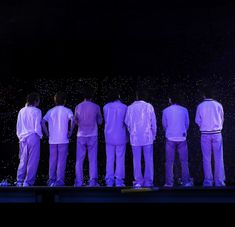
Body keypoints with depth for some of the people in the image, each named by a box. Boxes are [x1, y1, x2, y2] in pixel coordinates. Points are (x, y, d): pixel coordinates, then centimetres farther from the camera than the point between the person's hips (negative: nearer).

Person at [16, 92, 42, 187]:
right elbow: (37, 126, -9)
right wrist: (40, 135, 6)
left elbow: (18, 126, 12)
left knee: (22, 160, 12)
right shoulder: (36, 111, -7)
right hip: (33, 137, -5)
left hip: (23, 138, 6)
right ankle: (28, 182, -1)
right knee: (32, 161, 0)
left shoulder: (21, 111, 9)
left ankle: (19, 181, 10)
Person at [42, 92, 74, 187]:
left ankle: (51, 180, 14)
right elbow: (72, 120, -18)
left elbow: (43, 122, 1)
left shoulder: (50, 111, 10)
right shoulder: (67, 111, 0)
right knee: (62, 160, 0)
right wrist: (70, 132, -10)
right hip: (63, 139, -3)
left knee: (52, 160, 11)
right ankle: (59, 180, 0)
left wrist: (47, 133, 5)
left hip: (52, 140, 4)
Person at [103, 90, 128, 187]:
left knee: (109, 159, 8)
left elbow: (105, 120, 3)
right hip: (120, 136, -2)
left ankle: (109, 181, 11)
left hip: (109, 136, 2)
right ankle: (119, 180, 4)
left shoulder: (106, 107, -2)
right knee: (120, 159, 4)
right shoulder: (124, 107, -9)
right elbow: (126, 122, -2)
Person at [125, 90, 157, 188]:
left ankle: (138, 181, 7)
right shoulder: (149, 106, -3)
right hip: (147, 137, -1)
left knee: (136, 160, 7)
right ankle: (148, 181, 6)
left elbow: (127, 122, 7)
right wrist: (154, 135, 13)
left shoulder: (130, 107, 0)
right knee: (148, 160, 5)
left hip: (135, 137, 1)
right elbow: (153, 122, 0)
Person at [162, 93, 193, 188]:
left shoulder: (165, 111, 1)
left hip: (170, 138, 0)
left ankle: (169, 182, 5)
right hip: (182, 138, 0)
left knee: (169, 162, 5)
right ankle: (186, 181, 6)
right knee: (184, 161, 6)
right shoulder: (184, 110, 1)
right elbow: (187, 124, 9)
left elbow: (164, 125, 10)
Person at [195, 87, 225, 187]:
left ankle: (208, 181, 9)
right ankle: (219, 181, 5)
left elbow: (198, 121, 2)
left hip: (205, 134, 0)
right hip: (217, 133, 0)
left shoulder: (200, 106, -4)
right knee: (218, 158, 4)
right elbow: (222, 119, 6)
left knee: (206, 158, 7)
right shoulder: (218, 105, -2)